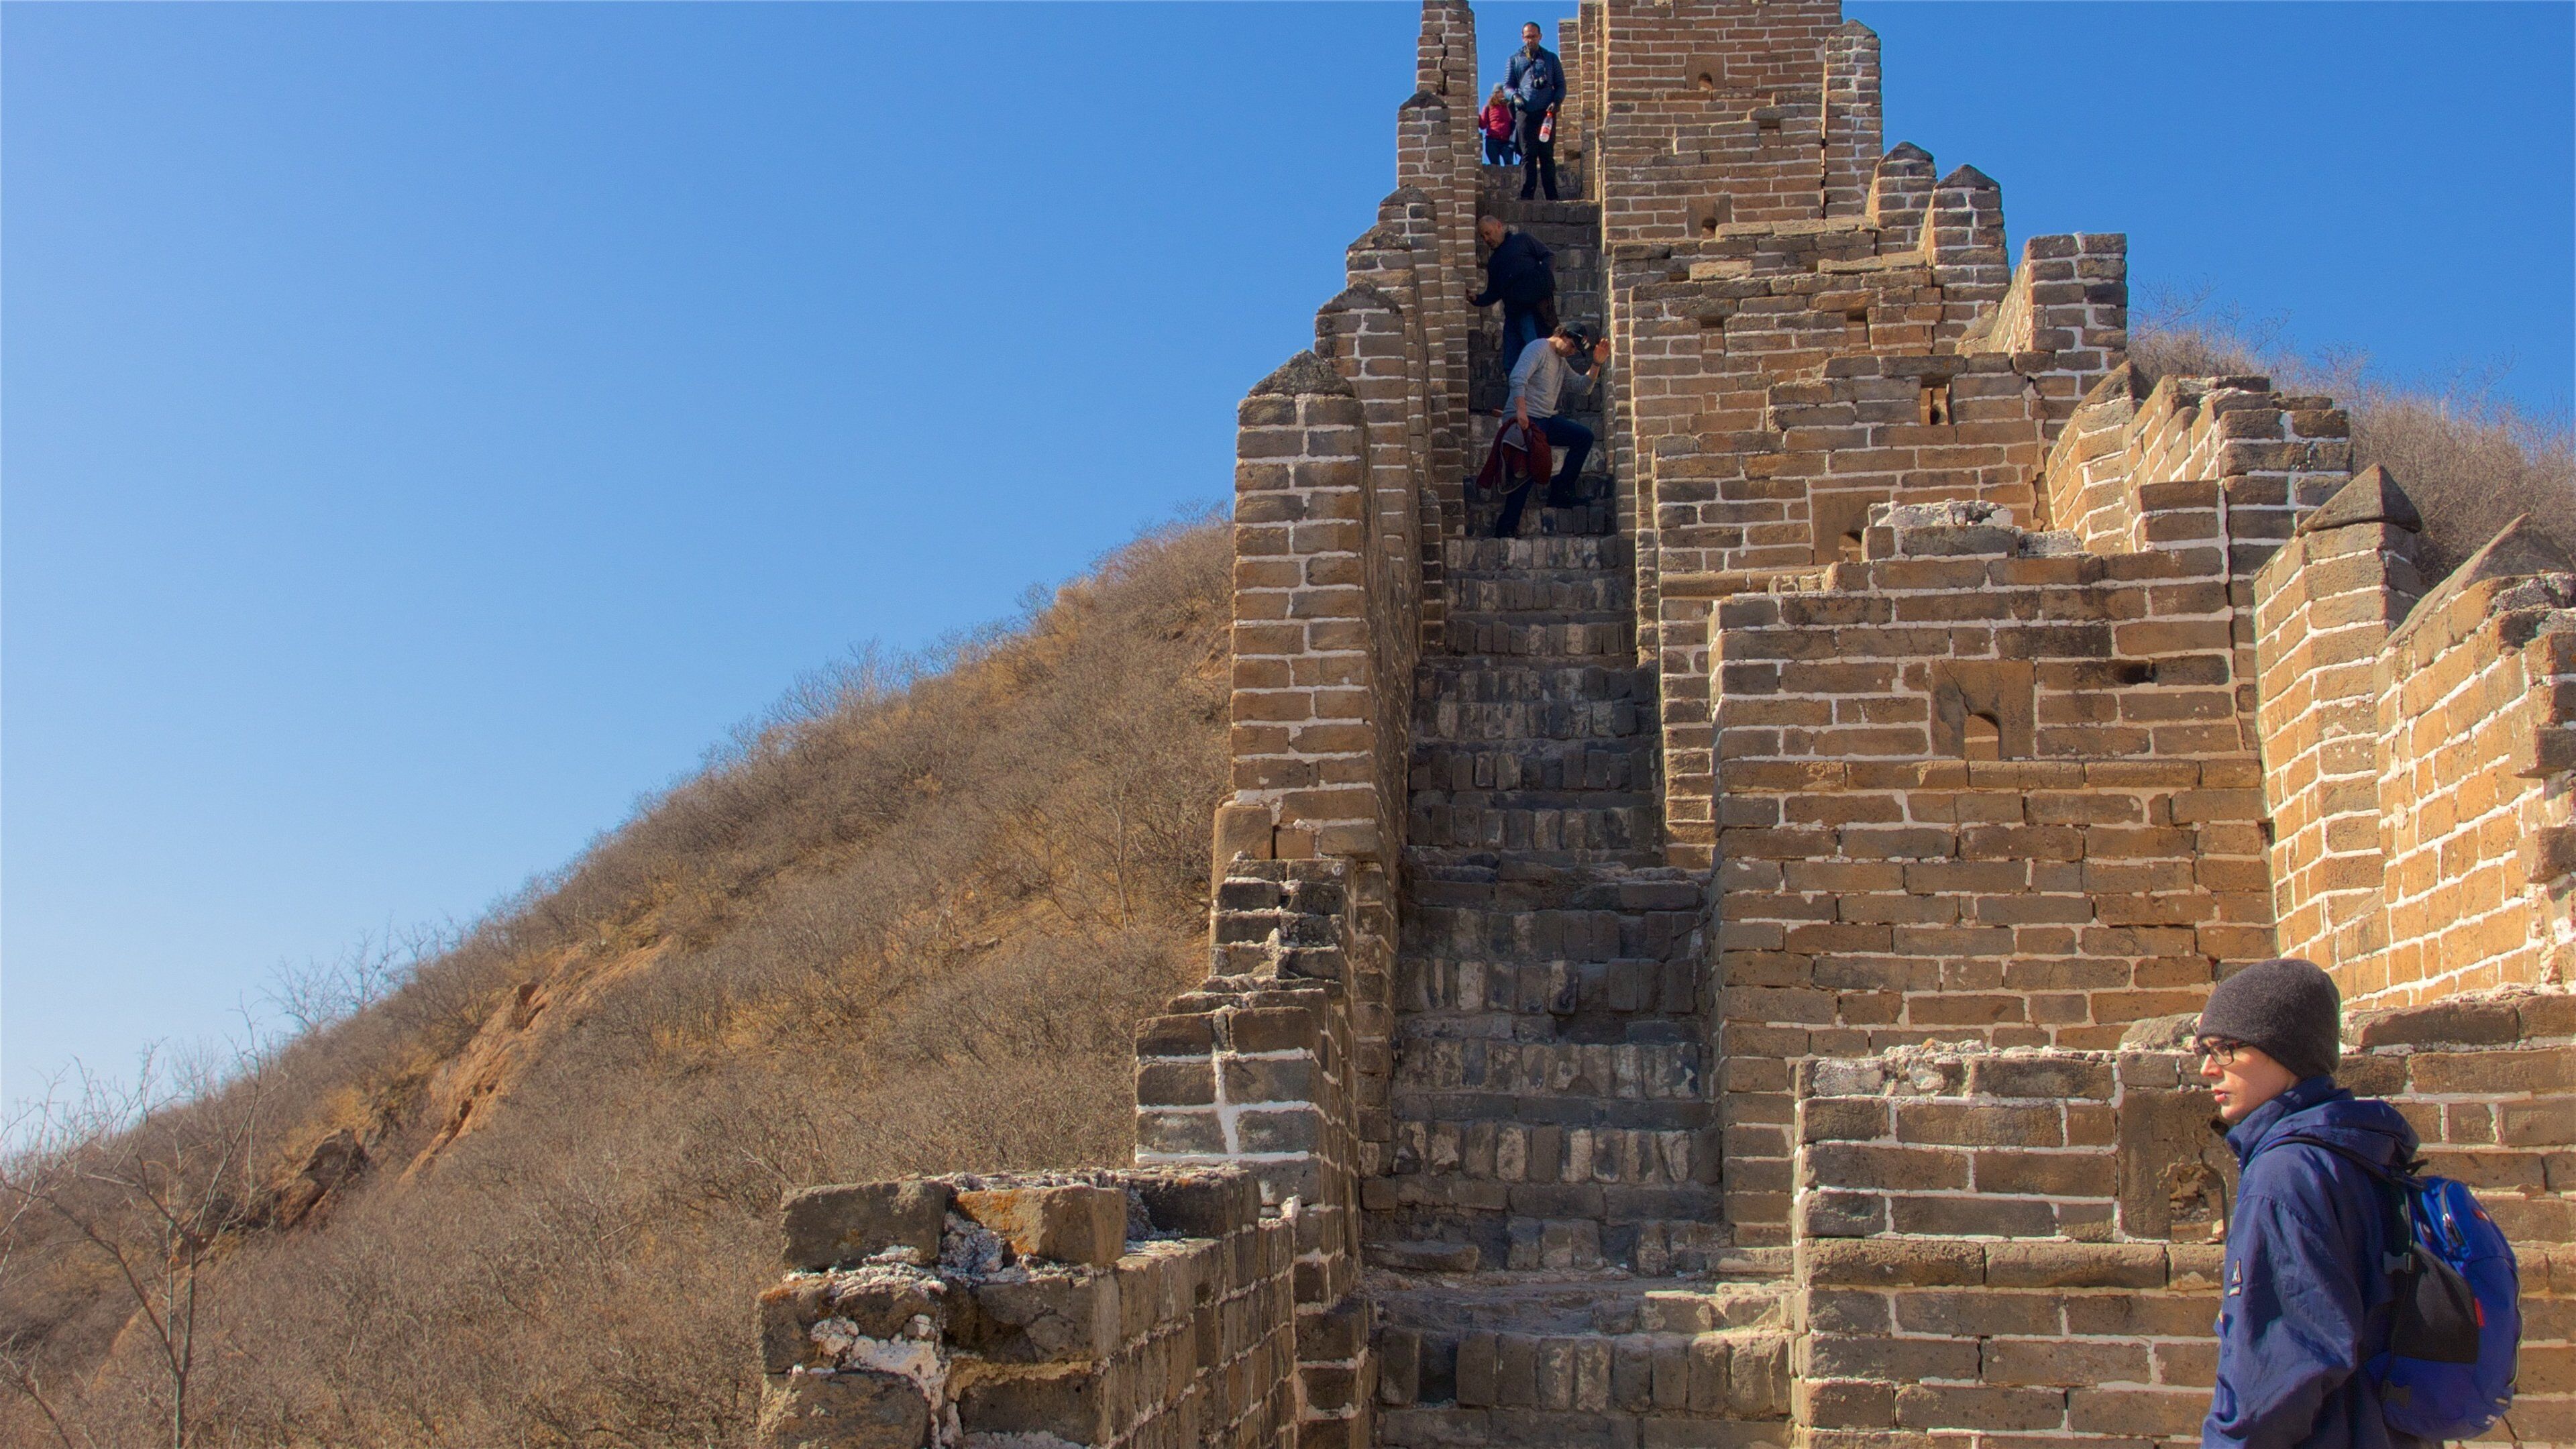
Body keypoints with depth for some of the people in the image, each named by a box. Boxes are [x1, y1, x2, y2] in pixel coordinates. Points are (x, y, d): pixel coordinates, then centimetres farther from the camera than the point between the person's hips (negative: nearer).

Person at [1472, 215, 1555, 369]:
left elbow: (1549, 257, 4)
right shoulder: (1493, 262, 26)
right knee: (1510, 361, 3)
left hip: (1532, 307, -7)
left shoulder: (1522, 240, 9)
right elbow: (1493, 294, 23)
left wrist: (1546, 277, -16)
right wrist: (1476, 300, 3)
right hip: (1512, 313, 7)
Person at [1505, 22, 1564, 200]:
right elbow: (1507, 85, 13)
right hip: (1525, 112, 0)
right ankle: (1527, 196, -8)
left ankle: (1552, 197, -1)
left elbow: (1561, 85, 13)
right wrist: (1515, 96, -9)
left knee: (1547, 155, 0)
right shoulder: (1515, 60, 15)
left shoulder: (1551, 58, 15)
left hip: (1547, 112, 0)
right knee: (1528, 155, -5)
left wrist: (1556, 101, -6)